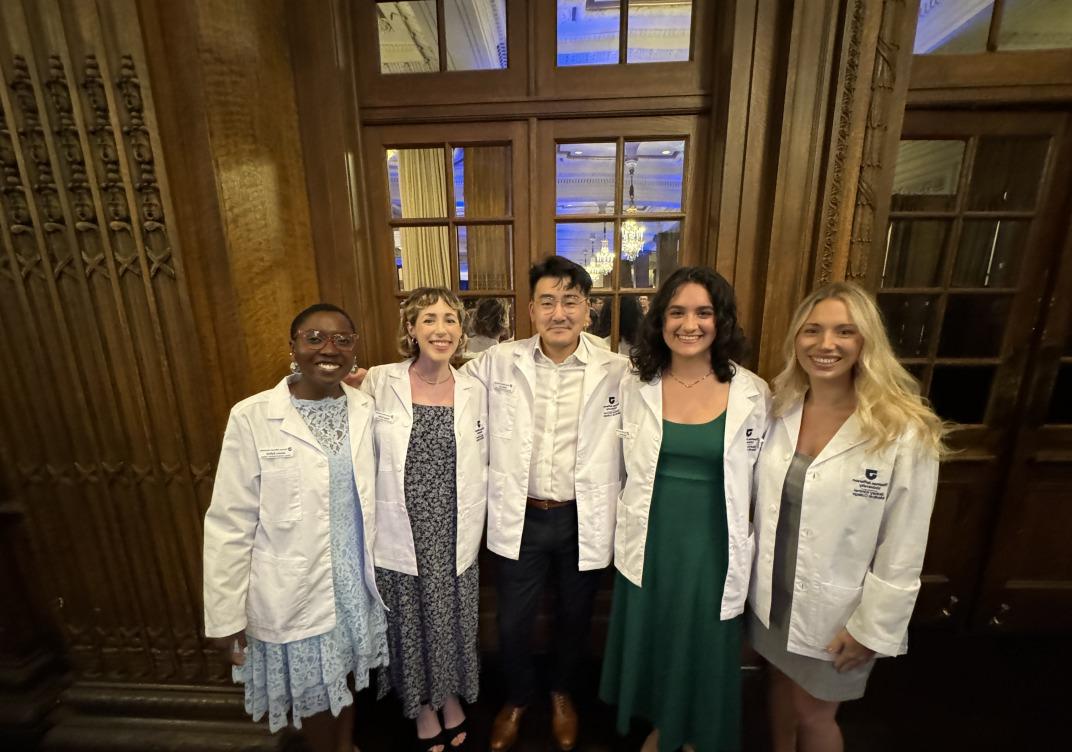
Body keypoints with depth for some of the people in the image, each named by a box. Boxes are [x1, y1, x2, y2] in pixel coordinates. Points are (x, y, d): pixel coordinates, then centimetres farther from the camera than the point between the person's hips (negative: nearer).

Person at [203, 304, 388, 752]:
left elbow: (375, 493, 2)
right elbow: (229, 525, -11)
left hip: (357, 579, 3)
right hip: (296, 591, -3)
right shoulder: (251, 418, -16)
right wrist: (226, 613, -8)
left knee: (348, 676, 25)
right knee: (312, 692, 20)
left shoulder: (366, 409, -6)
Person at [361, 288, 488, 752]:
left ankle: (452, 697, 50)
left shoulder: (475, 391, -4)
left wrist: (472, 524, 0)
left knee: (452, 622, 19)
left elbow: (483, 465, 2)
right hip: (400, 535, -1)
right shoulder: (379, 383, -10)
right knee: (410, 626, 18)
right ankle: (423, 708, 47)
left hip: (454, 536, 2)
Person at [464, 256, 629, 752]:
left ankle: (563, 693, 56)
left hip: (584, 520, 0)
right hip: (519, 519, 1)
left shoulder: (616, 371, -10)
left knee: (575, 617, 23)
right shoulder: (497, 363, -7)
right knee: (513, 622, 18)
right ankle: (517, 698, 52)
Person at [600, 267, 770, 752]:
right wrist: (630, 525, 6)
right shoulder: (635, 385, -7)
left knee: (705, 650, 18)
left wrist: (748, 553, 1)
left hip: (712, 545, -1)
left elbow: (759, 484, -2)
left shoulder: (752, 394, -10)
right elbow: (628, 469, 4)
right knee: (652, 639, 21)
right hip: (649, 542, 2)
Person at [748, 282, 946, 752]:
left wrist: (871, 627, -11)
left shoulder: (905, 432, -20)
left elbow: (903, 551, -14)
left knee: (814, 712, 16)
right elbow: (761, 503, 2)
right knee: (780, 683, 25)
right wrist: (752, 571, 6)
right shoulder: (779, 411, -5)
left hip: (836, 610, -4)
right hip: (772, 594, 4)